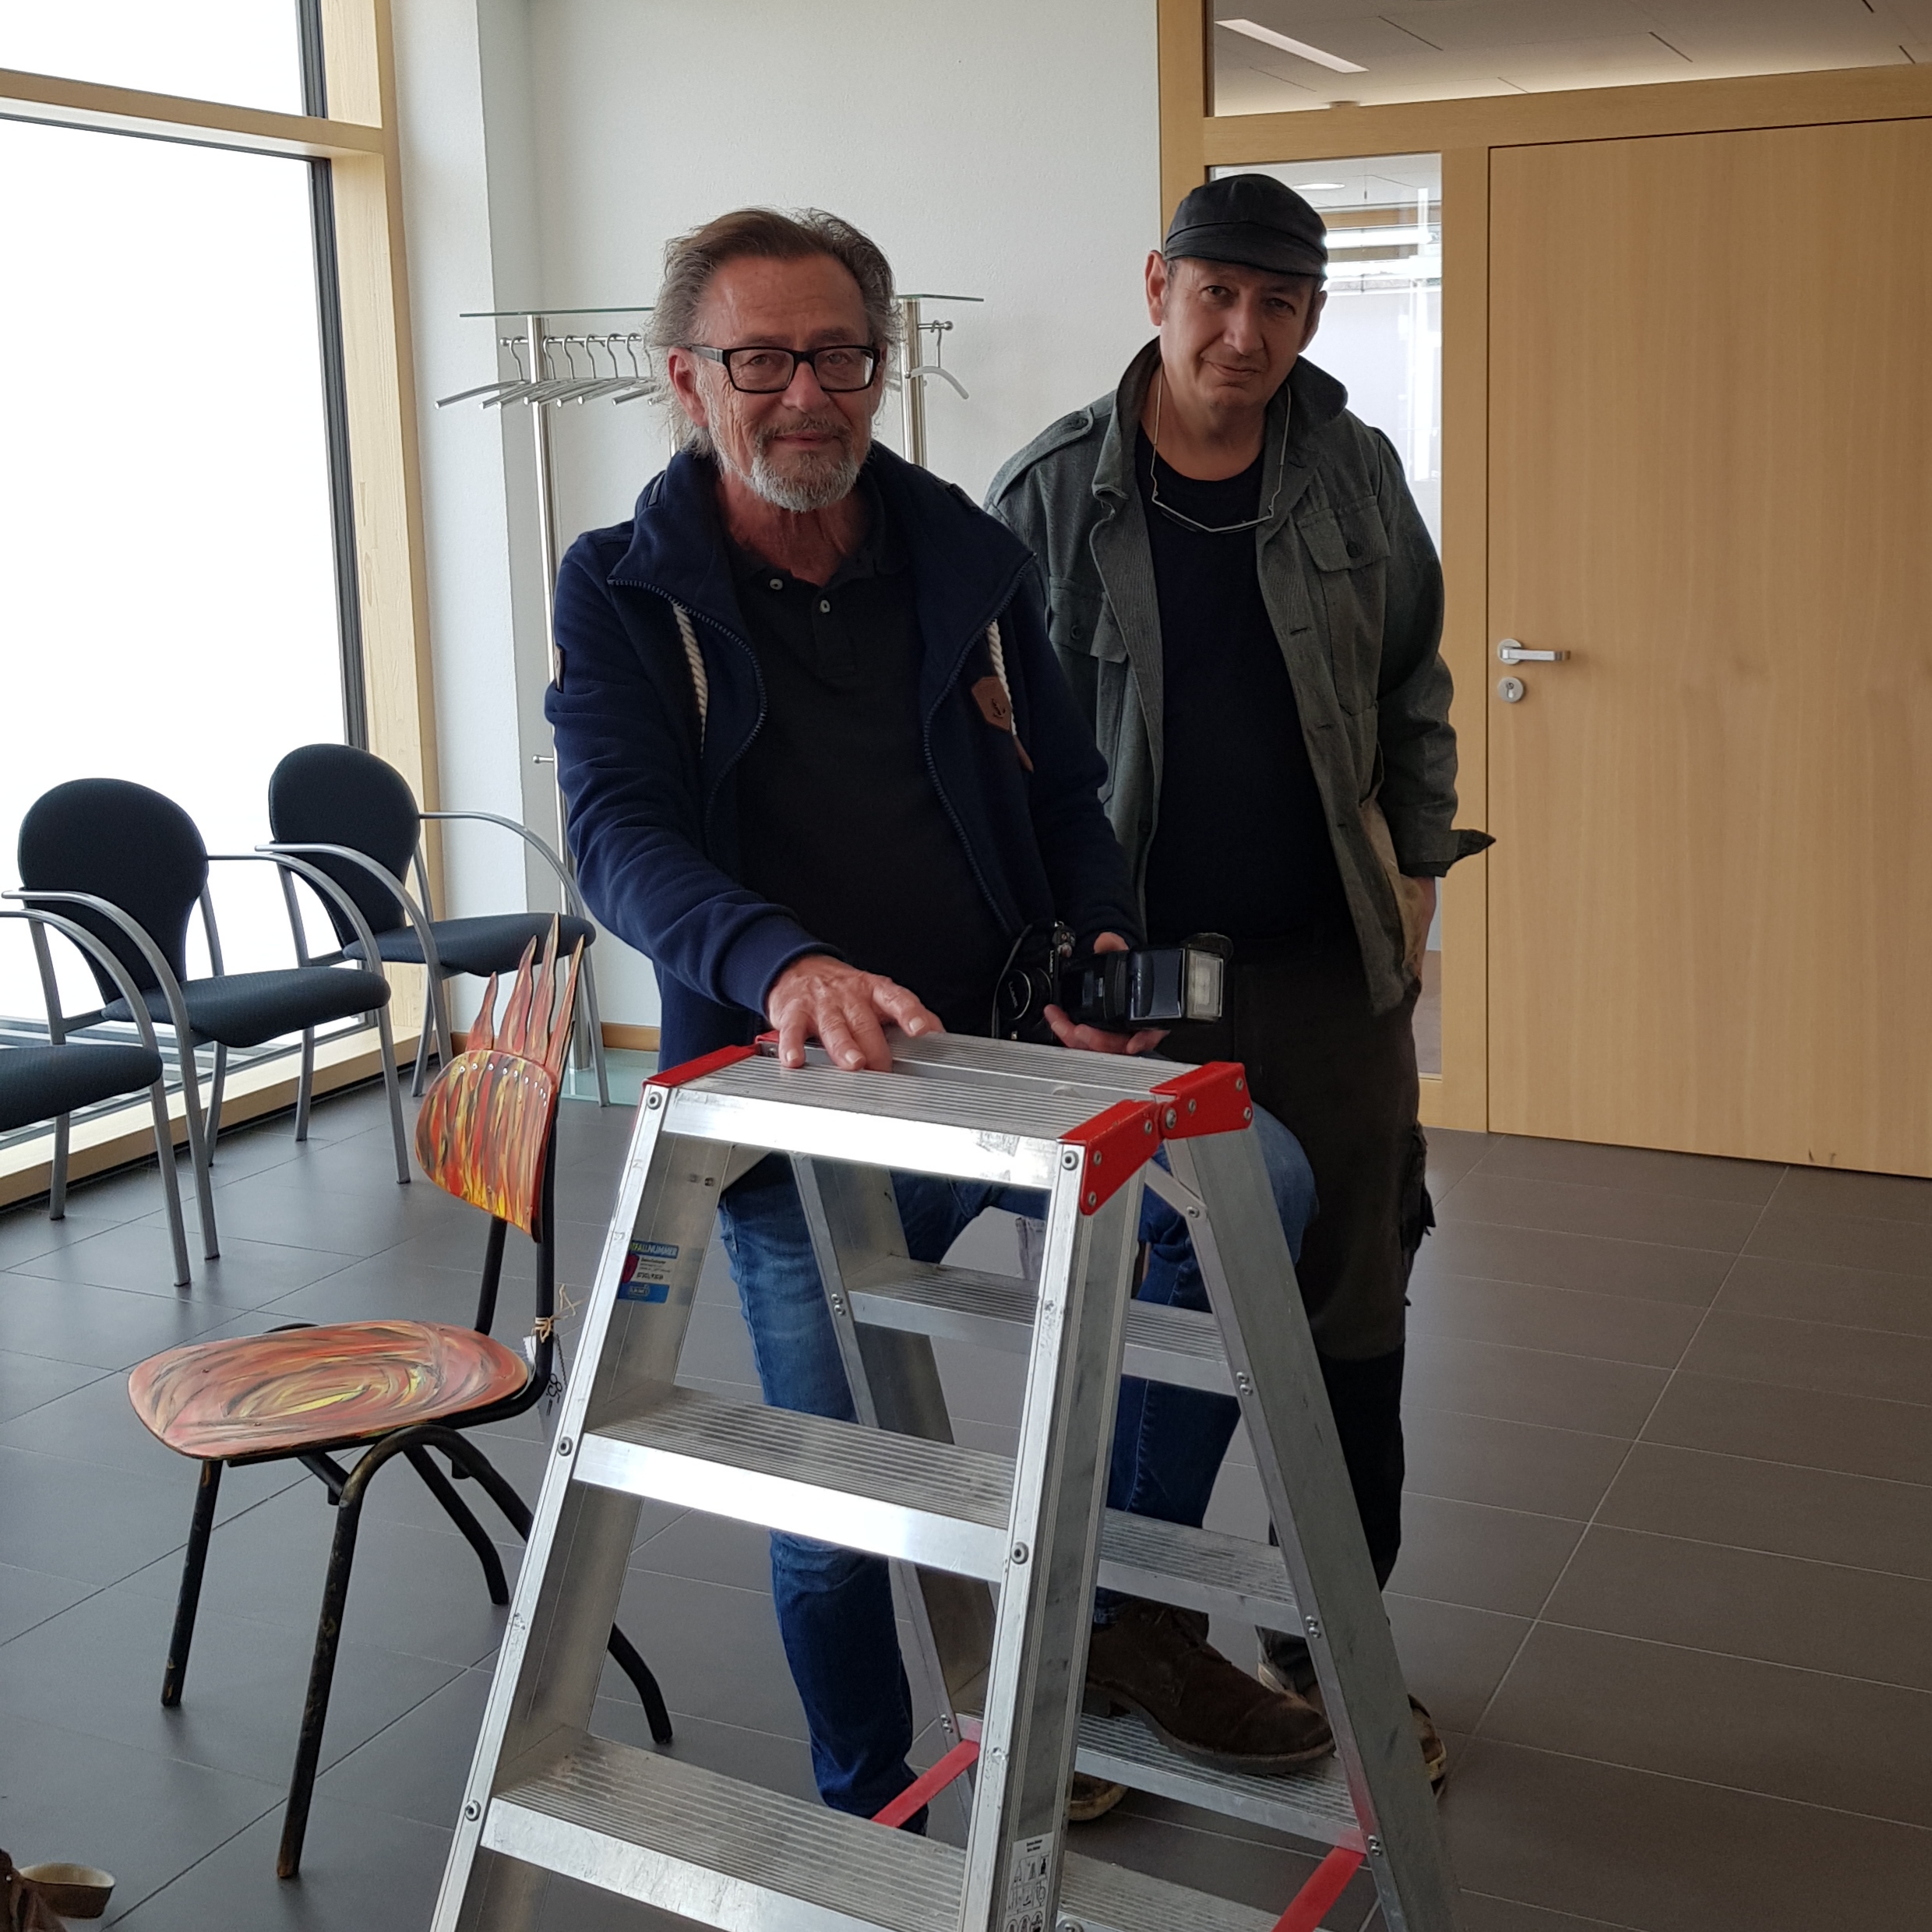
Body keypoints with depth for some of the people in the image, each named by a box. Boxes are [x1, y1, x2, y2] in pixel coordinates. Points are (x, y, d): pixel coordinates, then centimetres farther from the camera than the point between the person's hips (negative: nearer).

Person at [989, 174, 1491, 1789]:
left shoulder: (1355, 477, 6)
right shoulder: (1051, 495, -3)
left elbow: (1414, 699, 15)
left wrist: (1414, 878, 8)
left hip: (1332, 975, 3)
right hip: (1136, 984, -3)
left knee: (1352, 1324, 10)